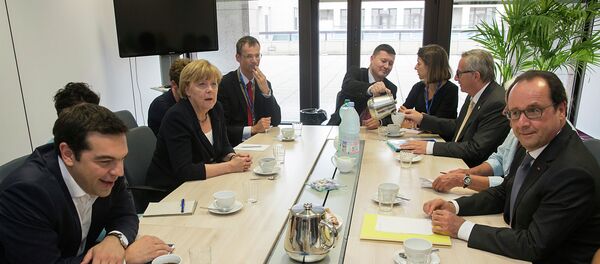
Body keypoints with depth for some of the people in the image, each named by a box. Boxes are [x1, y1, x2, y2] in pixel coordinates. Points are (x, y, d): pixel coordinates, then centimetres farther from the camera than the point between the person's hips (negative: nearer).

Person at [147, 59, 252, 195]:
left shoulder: (216, 109, 1)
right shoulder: (176, 117, -21)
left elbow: (224, 147, 11)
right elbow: (184, 171, -26)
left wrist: (234, 157, -12)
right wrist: (230, 166, -24)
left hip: (202, 186, 7)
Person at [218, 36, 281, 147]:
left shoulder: (264, 84, 10)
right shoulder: (224, 84, -7)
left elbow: (276, 121, 3)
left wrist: (266, 91, -9)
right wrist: (252, 129, -19)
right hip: (236, 144, -5)